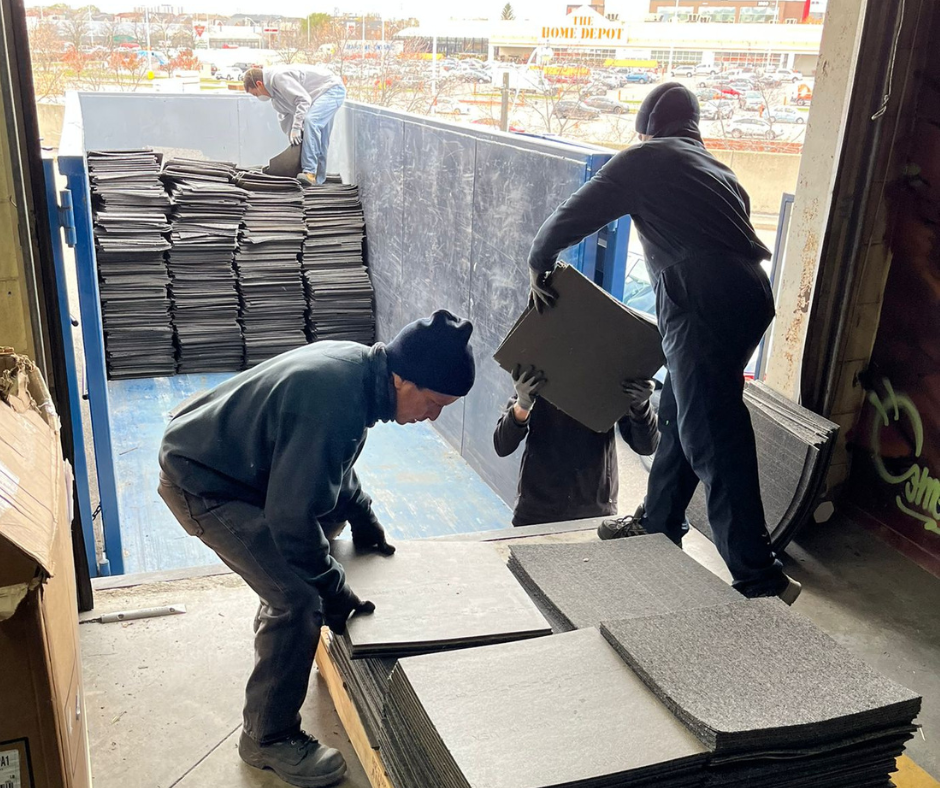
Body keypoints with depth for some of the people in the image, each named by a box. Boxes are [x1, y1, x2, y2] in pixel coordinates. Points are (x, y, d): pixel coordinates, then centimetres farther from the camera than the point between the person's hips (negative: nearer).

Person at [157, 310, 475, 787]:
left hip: (230, 461, 10)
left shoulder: (360, 367, -4)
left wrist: (365, 525, 16)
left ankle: (277, 639, 47)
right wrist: (335, 594, -17)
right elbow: (293, 517, -29)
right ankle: (268, 739, 5)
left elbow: (335, 465, 13)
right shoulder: (335, 406, -34)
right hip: (200, 484, -10)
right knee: (299, 600, -14)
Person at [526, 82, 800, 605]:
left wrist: (538, 265, 20)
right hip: (749, 295, 9)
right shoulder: (715, 169, 30)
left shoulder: (646, 159, 8)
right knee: (680, 418, 19)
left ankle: (760, 577, -6)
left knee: (714, 438, -7)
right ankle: (657, 528, 32)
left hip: (705, 302, -8)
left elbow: (572, 218, 4)